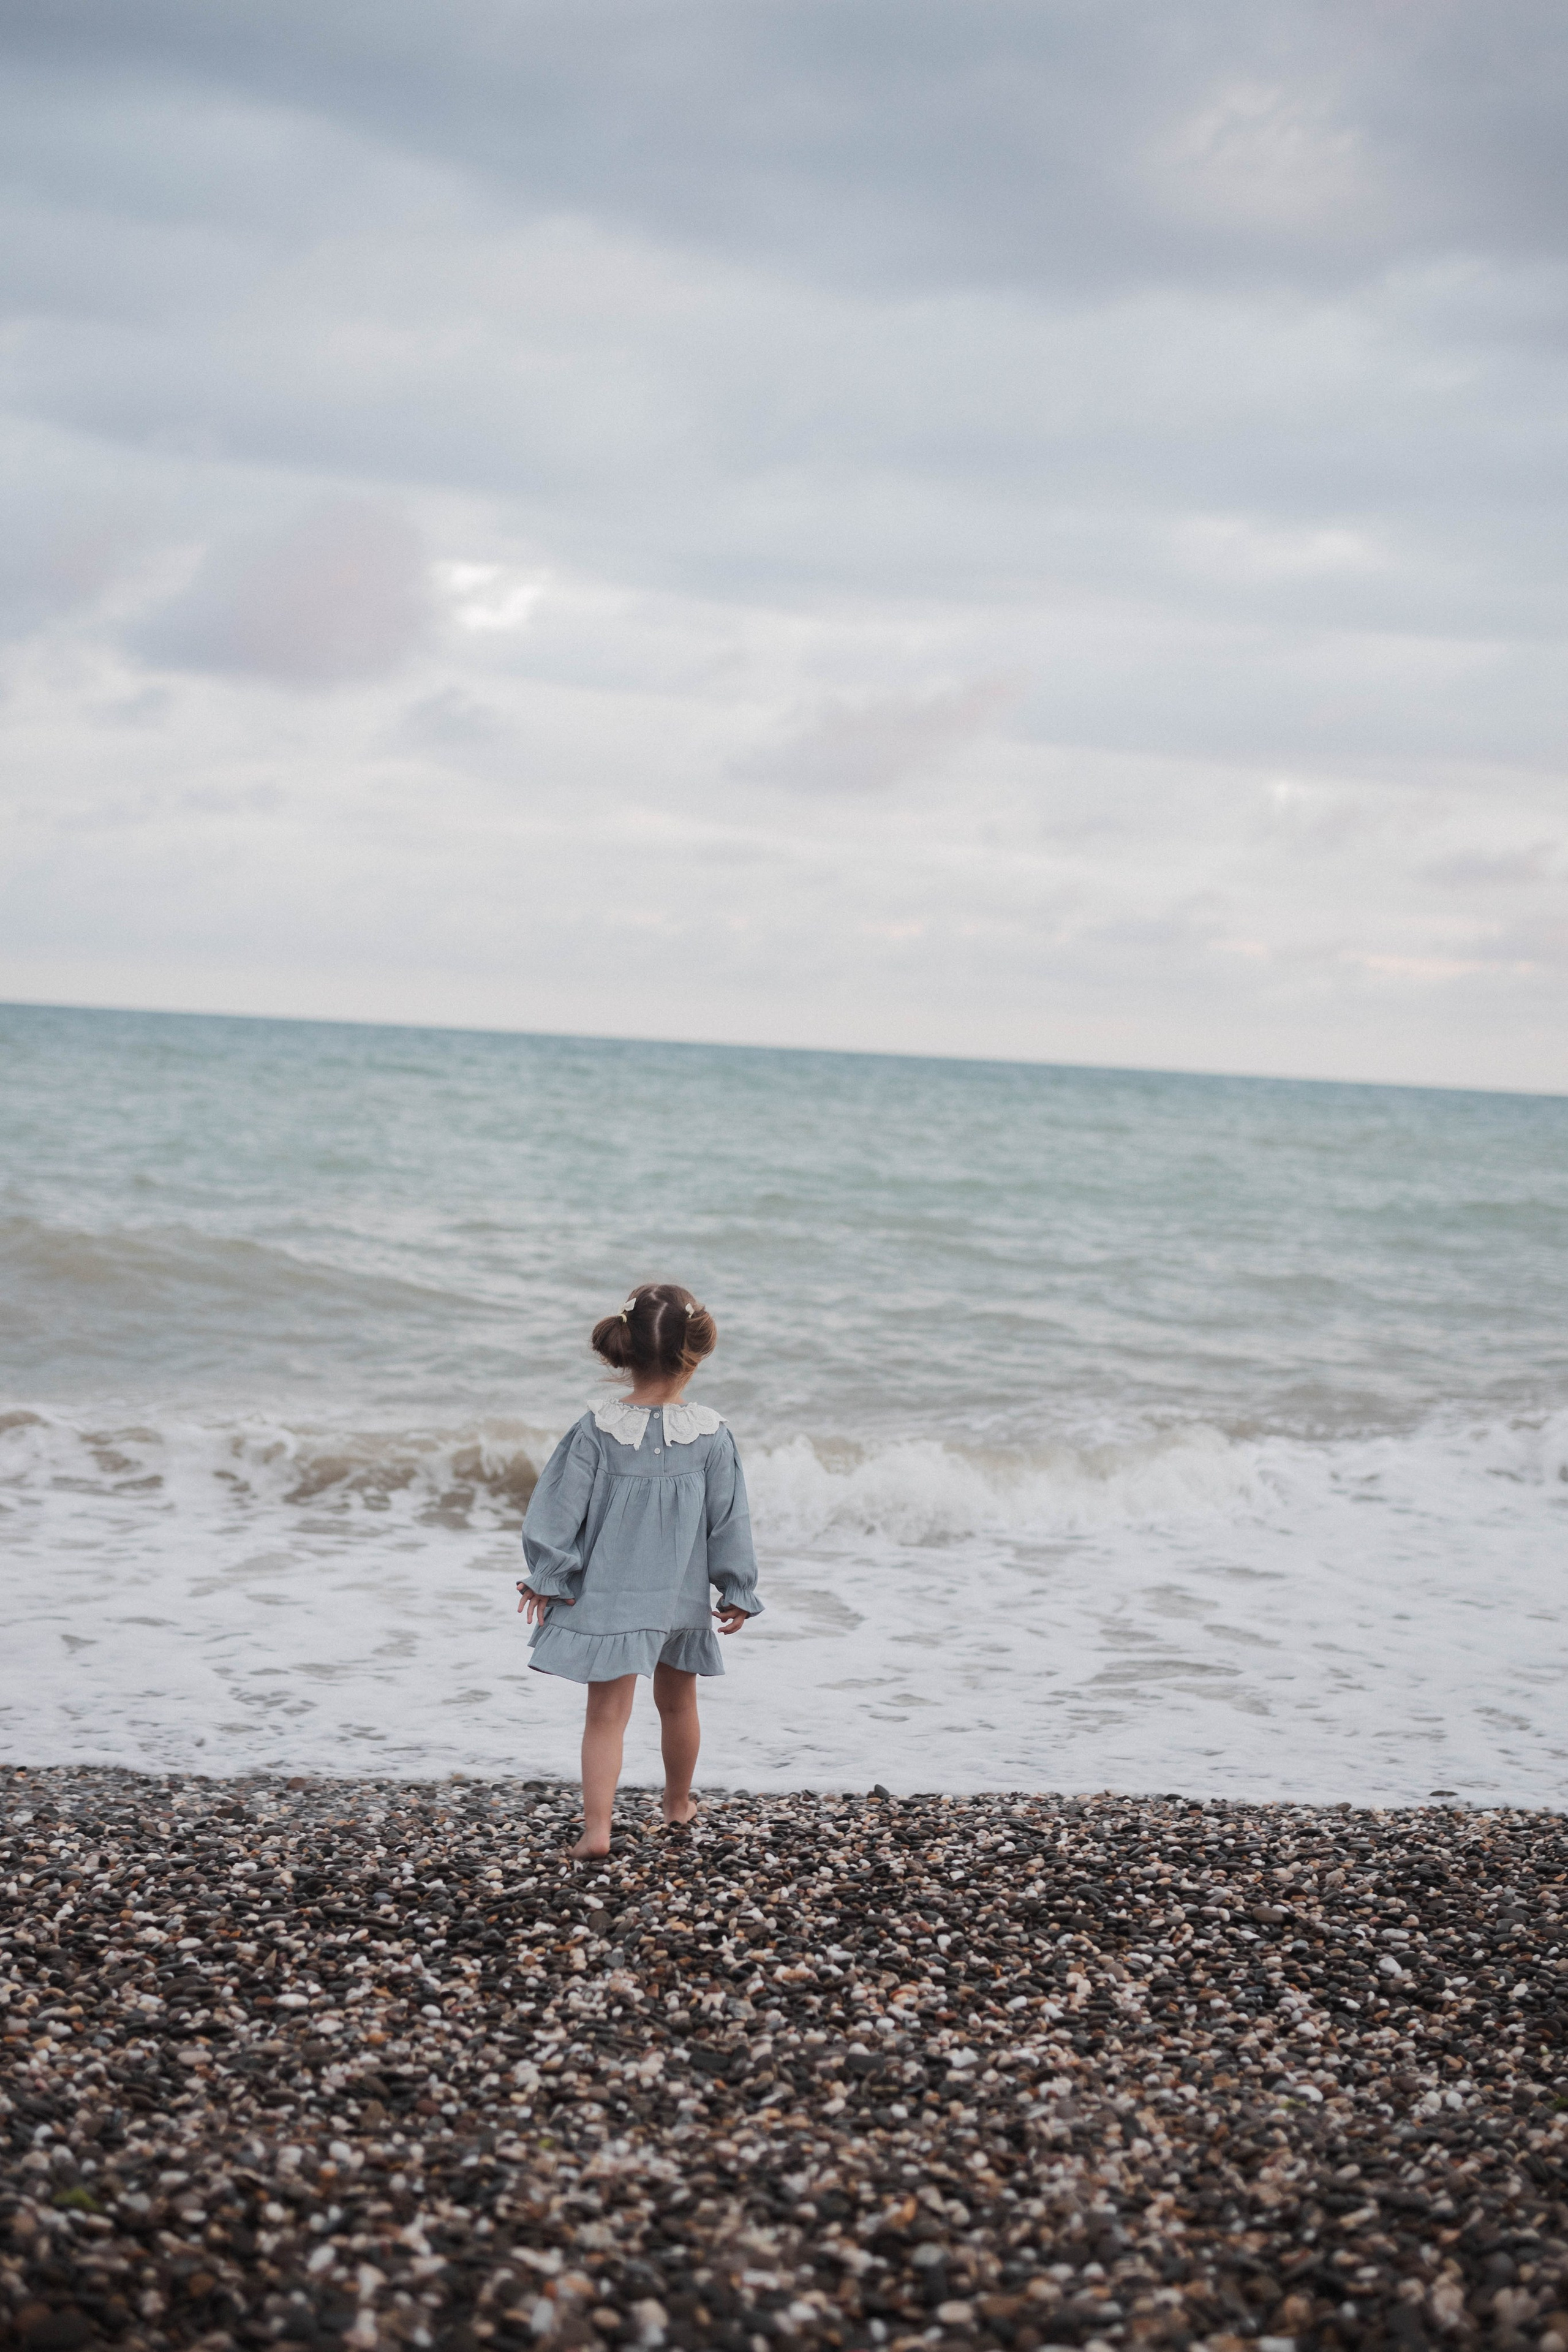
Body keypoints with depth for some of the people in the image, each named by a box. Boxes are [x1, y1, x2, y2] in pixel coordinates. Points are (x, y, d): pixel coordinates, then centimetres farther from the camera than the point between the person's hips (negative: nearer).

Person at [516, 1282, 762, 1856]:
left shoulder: (597, 1429, -12)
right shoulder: (711, 1435, -11)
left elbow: (561, 1509, -8)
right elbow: (729, 1520, -2)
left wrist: (548, 1577, 3)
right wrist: (737, 1592, 9)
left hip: (609, 1597, -1)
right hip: (682, 1597, 2)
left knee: (608, 1713, 0)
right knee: (677, 1703, 22)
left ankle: (596, 1826, -13)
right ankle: (678, 1802, 41)